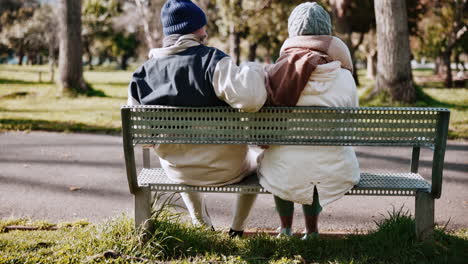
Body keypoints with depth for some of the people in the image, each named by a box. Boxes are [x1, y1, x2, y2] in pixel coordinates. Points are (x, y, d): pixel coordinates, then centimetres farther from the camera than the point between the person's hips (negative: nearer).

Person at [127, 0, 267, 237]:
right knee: (254, 159, 33)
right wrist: (253, 70, -15)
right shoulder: (212, 60, -21)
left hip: (177, 171, 4)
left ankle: (202, 226, 50)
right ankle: (237, 228, 39)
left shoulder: (142, 74, -7)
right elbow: (249, 97, -36)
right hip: (225, 169, -3)